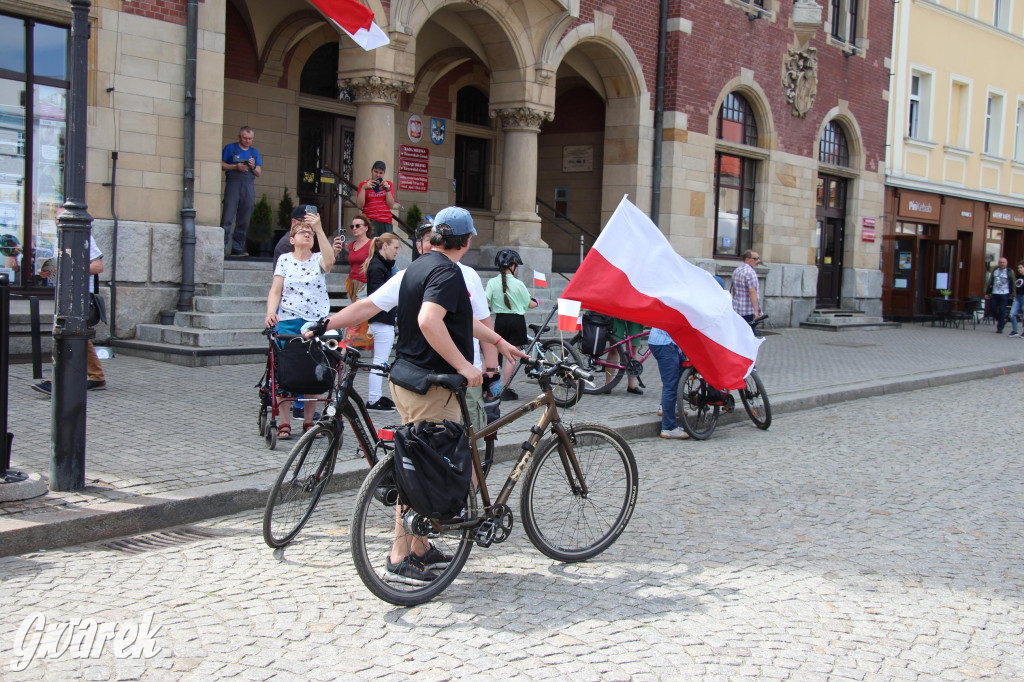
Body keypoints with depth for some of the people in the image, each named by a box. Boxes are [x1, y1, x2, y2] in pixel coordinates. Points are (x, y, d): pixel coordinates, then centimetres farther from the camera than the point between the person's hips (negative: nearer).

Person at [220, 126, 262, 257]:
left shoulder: (254, 152, 20)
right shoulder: (230, 148, 10)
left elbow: (259, 173, 16)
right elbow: (221, 165, 4)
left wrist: (253, 167, -5)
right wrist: (236, 167, -9)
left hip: (249, 186, 4)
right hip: (233, 183, -4)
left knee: (244, 221, 1)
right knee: (228, 218, -12)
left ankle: (238, 249, 5)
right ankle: (223, 248, -14)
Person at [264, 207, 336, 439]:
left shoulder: (318, 261, 9)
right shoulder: (284, 260, 9)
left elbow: (329, 260, -16)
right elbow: (275, 291, 3)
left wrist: (319, 228, -22)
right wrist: (271, 312, -16)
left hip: (316, 323, 1)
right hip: (288, 322, 0)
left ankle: (308, 420, 12)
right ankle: (284, 422, 1)